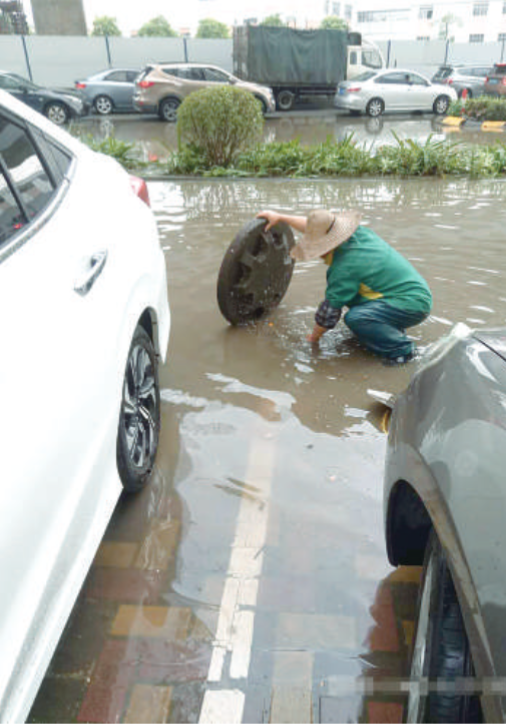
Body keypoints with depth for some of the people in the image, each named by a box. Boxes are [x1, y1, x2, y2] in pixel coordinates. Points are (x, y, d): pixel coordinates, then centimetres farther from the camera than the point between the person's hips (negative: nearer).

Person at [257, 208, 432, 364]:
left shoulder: (345, 267, -25)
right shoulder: (358, 232, 1)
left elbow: (330, 309, -16)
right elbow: (315, 228, 16)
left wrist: (313, 338, 0)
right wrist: (280, 217, 22)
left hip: (413, 304, -10)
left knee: (354, 317, -30)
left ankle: (402, 348, -11)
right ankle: (392, 329, 18)